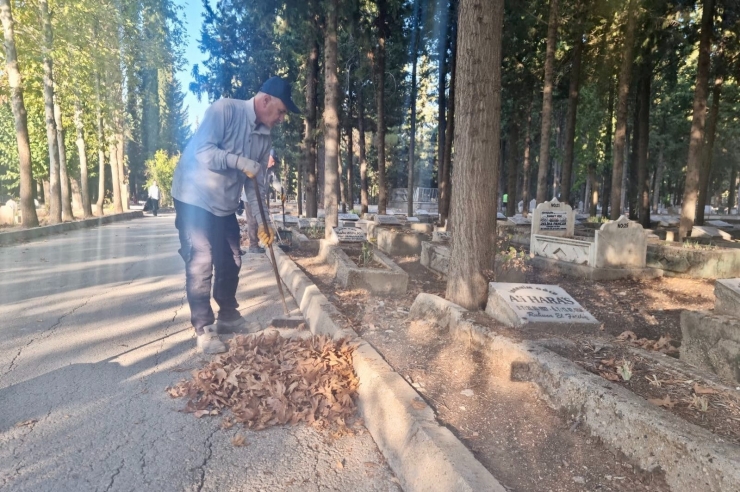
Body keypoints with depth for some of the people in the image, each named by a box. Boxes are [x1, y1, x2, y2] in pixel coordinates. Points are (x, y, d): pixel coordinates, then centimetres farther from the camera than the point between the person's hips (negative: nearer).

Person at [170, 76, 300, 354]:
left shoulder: (265, 138, 5)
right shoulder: (225, 109, -15)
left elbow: (256, 184, 6)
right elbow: (202, 149, -24)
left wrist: (261, 221, -1)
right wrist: (239, 160, -32)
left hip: (225, 205, 7)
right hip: (195, 198, -7)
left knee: (231, 262, 11)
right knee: (201, 263, -9)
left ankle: (228, 317, 28)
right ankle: (204, 329, -1)